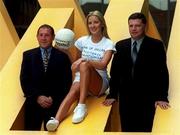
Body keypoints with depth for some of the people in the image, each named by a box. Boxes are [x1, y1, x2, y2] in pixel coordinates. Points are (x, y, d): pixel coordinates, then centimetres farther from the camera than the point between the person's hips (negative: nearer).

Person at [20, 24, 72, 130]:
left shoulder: (62, 57, 5)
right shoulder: (28, 55, 10)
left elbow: (67, 83, 2)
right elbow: (24, 80, 4)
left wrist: (54, 98, -10)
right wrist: (37, 97, -9)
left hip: (55, 103, -1)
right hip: (34, 101, 1)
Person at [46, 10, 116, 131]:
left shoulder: (108, 43, 0)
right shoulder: (83, 41, 11)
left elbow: (103, 64, -16)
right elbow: (74, 61, 21)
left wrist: (85, 60, -29)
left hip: (100, 83, -2)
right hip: (81, 79, 2)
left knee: (84, 65, -33)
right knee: (73, 91, -34)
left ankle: (81, 106, -41)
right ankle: (56, 120, -59)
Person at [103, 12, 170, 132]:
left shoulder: (156, 45, -2)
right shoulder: (120, 46, 9)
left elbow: (162, 72, -5)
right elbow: (115, 72, 9)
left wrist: (162, 97, -12)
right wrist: (112, 95, 4)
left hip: (147, 97, -3)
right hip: (126, 96, 3)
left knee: (144, 130, -3)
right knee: (126, 130, 5)